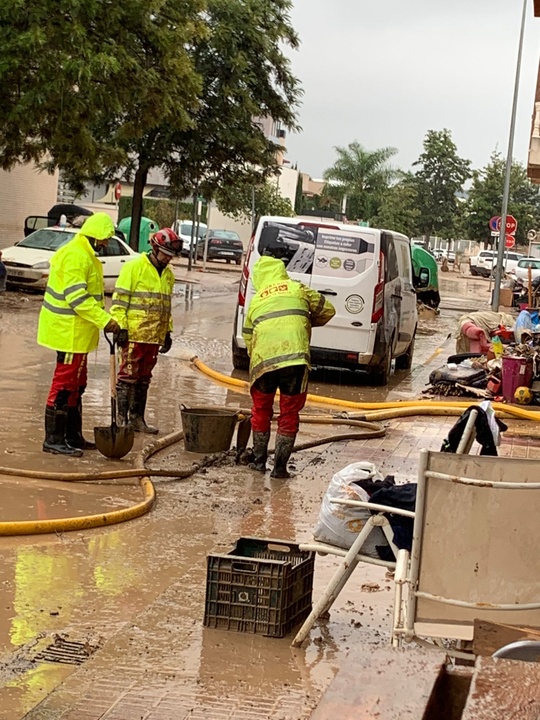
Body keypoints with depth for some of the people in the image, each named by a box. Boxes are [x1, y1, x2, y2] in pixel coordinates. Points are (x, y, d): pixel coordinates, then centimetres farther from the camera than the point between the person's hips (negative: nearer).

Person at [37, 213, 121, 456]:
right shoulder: (75, 256, -19)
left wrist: (103, 320, 17)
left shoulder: (85, 255, 16)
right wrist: (105, 320, -28)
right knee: (64, 384, -6)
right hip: (70, 333, -11)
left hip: (77, 332, 11)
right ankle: (53, 439, -2)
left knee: (76, 385, 16)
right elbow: (76, 297, -27)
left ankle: (73, 436, 25)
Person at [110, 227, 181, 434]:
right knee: (128, 376, -3)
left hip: (154, 337, 7)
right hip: (134, 334, -7)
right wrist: (120, 327, -13)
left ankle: (137, 418, 19)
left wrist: (167, 332, 20)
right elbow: (119, 300, -8)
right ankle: (122, 419, 1)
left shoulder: (168, 275, 15)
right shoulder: (134, 268, -7)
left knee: (144, 378, 12)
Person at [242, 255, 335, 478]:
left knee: (261, 411, 22)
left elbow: (248, 338, 23)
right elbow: (327, 310, 19)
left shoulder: (255, 301, 22)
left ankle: (259, 461, 26)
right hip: (294, 358, -2)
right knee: (289, 415, 11)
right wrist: (307, 322, 35)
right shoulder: (297, 289, 16)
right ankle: (280, 467, 10)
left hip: (263, 361, 2)